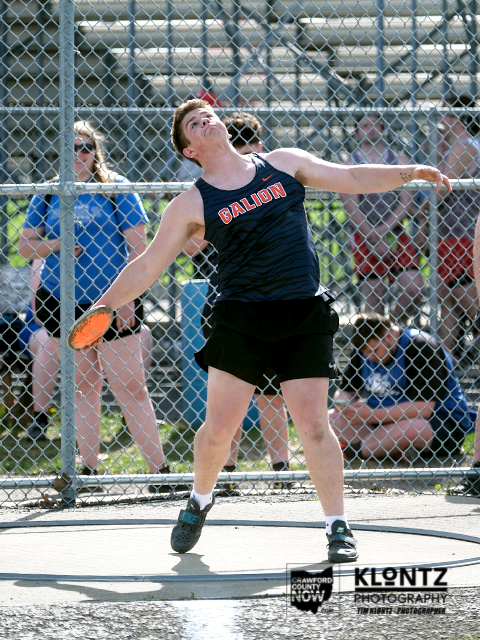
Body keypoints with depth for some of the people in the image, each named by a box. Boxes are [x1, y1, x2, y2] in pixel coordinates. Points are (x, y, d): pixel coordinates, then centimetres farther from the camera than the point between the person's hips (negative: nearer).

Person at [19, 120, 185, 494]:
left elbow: (137, 246, -4)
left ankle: (159, 468, -7)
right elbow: (26, 245, 13)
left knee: (130, 387, -7)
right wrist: (52, 245, -9)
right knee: (82, 384, 8)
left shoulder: (116, 189, -1)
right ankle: (90, 468, 14)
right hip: (62, 304, 4)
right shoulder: (48, 194, 9)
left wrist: (127, 297, -11)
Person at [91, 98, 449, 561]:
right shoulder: (191, 205, 4)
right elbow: (146, 268, 9)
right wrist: (100, 308, 5)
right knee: (219, 425, -4)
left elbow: (354, 179, 15)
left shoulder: (284, 163, 10)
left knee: (312, 423, -7)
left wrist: (409, 173, 4)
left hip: (305, 316, 1)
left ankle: (338, 526, 3)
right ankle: (199, 501, 25)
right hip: (240, 318, -1)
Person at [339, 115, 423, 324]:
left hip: (396, 235, 2)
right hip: (365, 238, -2)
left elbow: (406, 202, 0)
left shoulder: (398, 160, 8)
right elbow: (351, 207, -6)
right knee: (373, 299, -4)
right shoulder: (351, 165, 2)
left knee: (414, 288, -8)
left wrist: (382, 231, -12)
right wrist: (374, 240, -13)